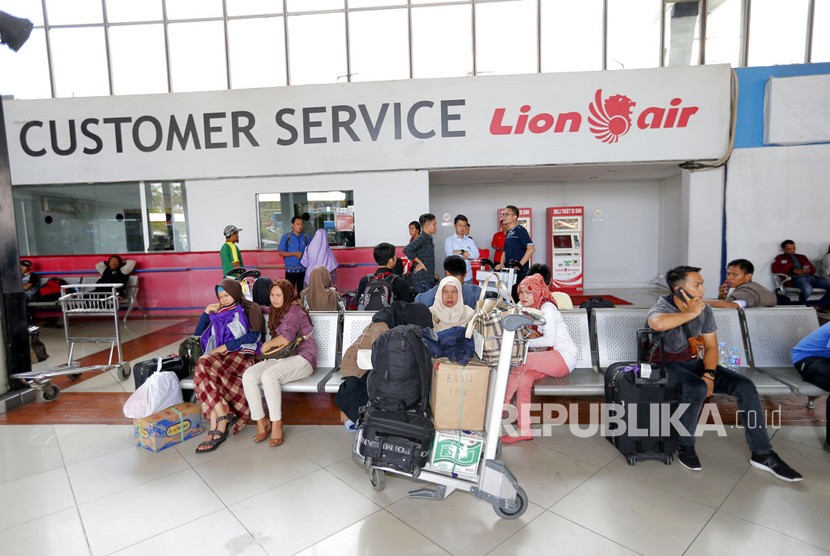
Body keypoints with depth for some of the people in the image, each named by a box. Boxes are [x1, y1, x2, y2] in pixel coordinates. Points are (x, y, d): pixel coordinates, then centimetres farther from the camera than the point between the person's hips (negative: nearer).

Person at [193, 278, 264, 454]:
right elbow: (198, 333, 29)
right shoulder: (218, 313, 28)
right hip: (221, 356, 4)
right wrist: (207, 311, 17)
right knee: (204, 367, -33)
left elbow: (254, 336, -3)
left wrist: (226, 346, -10)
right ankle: (223, 417, -36)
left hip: (243, 355, -4)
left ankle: (216, 428, -33)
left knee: (203, 365, -33)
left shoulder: (249, 309, 13)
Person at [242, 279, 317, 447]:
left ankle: (276, 424, -21)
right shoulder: (276, 312, 20)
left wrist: (269, 344, -2)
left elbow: (287, 337, -18)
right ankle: (261, 422, -10)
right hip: (280, 358, 8)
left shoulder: (294, 310, -7)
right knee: (248, 375, -18)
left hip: (301, 357, -8)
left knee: (269, 375, -34)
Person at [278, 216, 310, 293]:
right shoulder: (286, 237, 0)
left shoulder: (305, 238, 7)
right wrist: (294, 254, -14)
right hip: (290, 269, -2)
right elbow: (281, 252, -3)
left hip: (303, 269, 2)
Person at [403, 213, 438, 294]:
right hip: (422, 279, -9)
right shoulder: (421, 239, -14)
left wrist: (432, 274, 16)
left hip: (429, 278, 9)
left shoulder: (429, 239, 14)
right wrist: (420, 263, -19)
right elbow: (407, 250, -28)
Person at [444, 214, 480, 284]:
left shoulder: (470, 240, 8)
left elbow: (476, 255, -4)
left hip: (468, 276, 4)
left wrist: (461, 252, -14)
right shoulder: (449, 240, -3)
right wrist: (468, 255, -5)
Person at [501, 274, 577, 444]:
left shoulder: (547, 307, -9)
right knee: (523, 379, -20)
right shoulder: (529, 309, 16)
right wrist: (528, 334, -6)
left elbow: (549, 340, -18)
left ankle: (503, 404, -11)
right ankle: (524, 430, -20)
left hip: (564, 357, -7)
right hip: (548, 359, 7)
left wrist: (525, 343, -13)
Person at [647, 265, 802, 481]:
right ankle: (685, 445, -12)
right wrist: (692, 313, -32)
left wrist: (709, 374, -13)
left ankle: (762, 453, 0)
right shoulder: (663, 306, -18)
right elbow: (657, 323, -46)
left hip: (696, 363, 6)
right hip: (670, 366, -6)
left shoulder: (705, 310, -1)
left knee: (745, 386, -12)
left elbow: (711, 346, 4)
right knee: (697, 389, -35)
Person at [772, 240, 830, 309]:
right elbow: (775, 269, -2)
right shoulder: (780, 258, 16)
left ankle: (818, 306, -6)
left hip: (810, 277, 6)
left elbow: (813, 269, 26)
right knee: (807, 290, -40)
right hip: (796, 278, -6)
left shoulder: (802, 257, 30)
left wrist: (809, 270, 0)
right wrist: (793, 270, -10)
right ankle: (802, 306, -8)